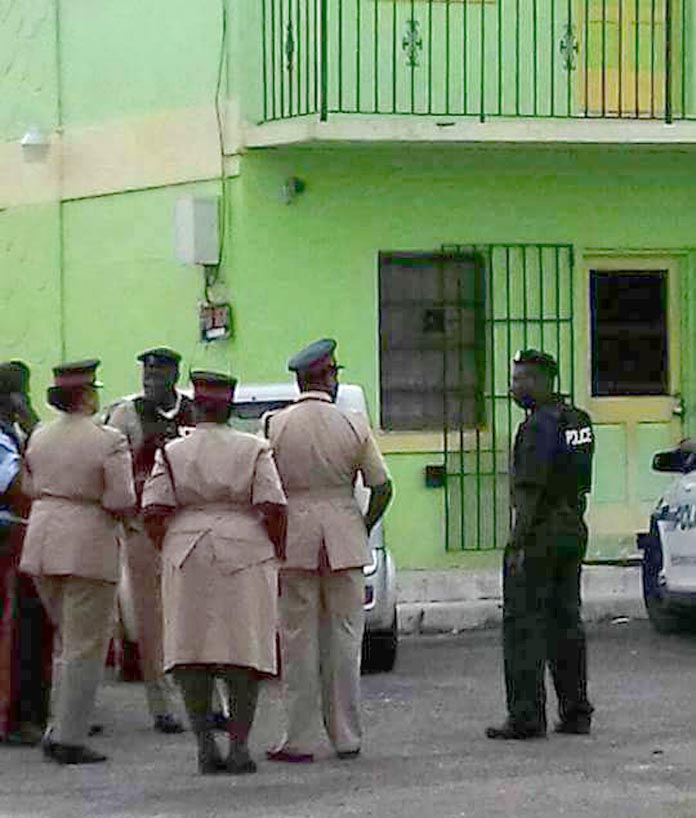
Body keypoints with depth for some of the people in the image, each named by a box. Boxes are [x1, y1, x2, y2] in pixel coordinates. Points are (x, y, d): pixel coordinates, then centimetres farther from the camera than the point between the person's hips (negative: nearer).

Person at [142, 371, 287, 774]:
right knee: (244, 650, 3)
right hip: (245, 554, -1)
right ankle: (239, 746, 0)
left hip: (186, 556, 1)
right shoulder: (254, 449, 1)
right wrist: (278, 558, 3)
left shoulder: (172, 453, 4)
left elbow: (154, 512, -3)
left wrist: (168, 551, 11)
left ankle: (205, 744, 1)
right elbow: (273, 509, -7)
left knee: (192, 650, 6)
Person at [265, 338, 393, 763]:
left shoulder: (276, 425, -4)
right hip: (344, 537, 1)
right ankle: (347, 736, 11)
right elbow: (382, 486, -1)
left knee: (299, 640, 2)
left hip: (295, 540, -1)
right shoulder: (354, 424, -2)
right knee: (344, 638, 8)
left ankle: (299, 740, 3)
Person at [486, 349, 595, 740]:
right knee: (566, 622, 13)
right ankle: (576, 712, 14)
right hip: (574, 531, 9)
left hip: (539, 535, -9)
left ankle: (527, 717, -6)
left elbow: (530, 491, -21)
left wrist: (517, 544, -20)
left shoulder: (539, 426, -17)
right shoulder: (580, 421, 12)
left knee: (524, 624, -5)